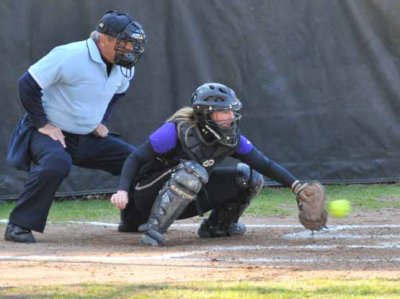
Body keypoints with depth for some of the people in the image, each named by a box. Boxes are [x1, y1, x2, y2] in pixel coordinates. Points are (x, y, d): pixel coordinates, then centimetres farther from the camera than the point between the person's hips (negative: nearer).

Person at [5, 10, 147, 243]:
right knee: (56, 163, -38)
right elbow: (28, 84, -21)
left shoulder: (123, 68, -1)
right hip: (51, 134, -7)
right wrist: (43, 125, -20)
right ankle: (19, 225, -29)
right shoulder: (69, 57, -25)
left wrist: (102, 122, 10)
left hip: (89, 138, 7)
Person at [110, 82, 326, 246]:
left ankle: (216, 226, 16)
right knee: (193, 171, -38)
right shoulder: (178, 130, -24)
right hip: (148, 195, -7)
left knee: (250, 176, -1)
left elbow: (265, 165, -5)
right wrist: (122, 191, -36)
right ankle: (153, 229, -30)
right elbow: (136, 159, -22)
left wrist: (297, 186, -18)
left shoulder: (232, 138, -7)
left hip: (187, 200, 7)